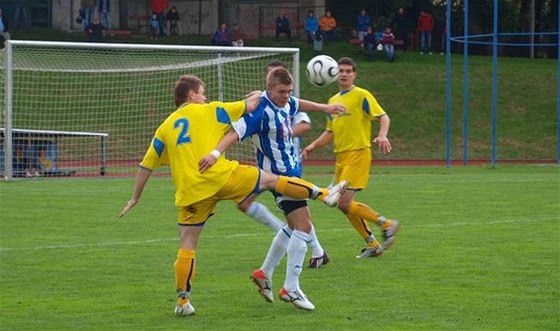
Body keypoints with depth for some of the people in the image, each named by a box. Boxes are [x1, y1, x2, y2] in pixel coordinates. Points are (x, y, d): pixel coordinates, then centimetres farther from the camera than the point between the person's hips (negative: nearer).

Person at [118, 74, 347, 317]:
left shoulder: (165, 128, 20)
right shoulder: (209, 111, 9)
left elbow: (145, 167, 20)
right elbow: (250, 105, 12)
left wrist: (135, 199, 28)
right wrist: (257, 96, 34)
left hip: (190, 192, 3)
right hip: (221, 176, -3)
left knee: (187, 245, 9)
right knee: (271, 179, 13)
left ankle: (183, 301, 8)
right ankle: (323, 195, 13)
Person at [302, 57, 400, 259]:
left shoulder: (361, 95, -5)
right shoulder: (333, 100, 18)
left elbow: (383, 117, -11)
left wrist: (382, 136, -30)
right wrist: (313, 146, 10)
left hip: (358, 154, -8)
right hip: (341, 157, 8)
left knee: (344, 203, -17)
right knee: (345, 205, 6)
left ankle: (386, 224, -5)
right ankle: (373, 245, 15)